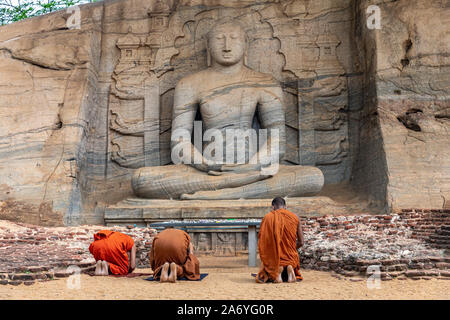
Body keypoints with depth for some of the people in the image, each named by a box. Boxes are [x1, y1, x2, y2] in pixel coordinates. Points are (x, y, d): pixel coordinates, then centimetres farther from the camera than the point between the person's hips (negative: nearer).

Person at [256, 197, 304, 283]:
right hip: (291, 258, 2)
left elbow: (261, 242, -6)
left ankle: (277, 269, -8)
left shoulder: (267, 217, -4)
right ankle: (290, 268, -4)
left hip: (273, 258, -2)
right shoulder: (295, 217, 2)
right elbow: (301, 242, 4)